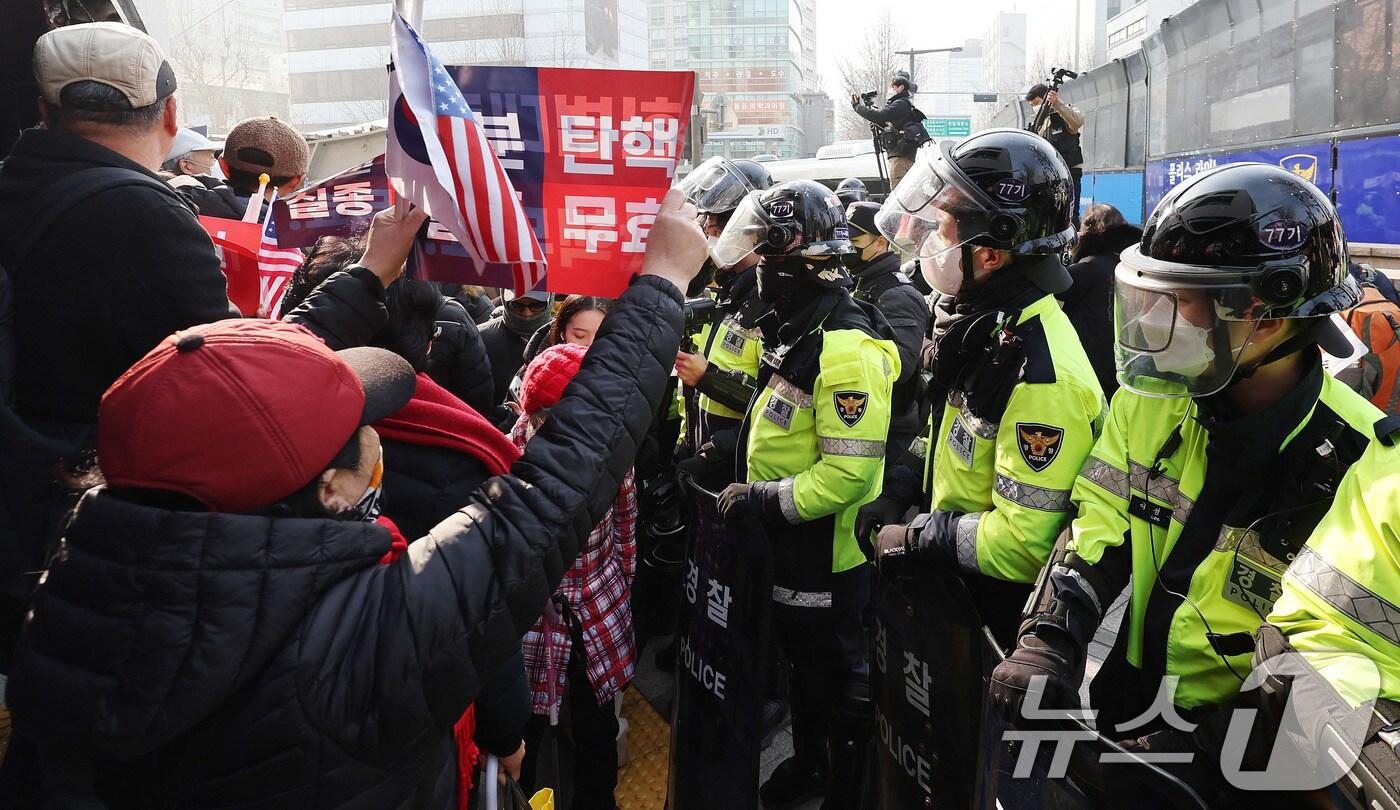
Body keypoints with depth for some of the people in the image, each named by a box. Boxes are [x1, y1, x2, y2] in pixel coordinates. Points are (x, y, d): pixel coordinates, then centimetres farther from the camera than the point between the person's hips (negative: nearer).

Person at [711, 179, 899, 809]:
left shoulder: (846, 348, -27)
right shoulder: (795, 327, 5)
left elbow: (847, 475, -30)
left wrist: (757, 500, -25)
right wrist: (735, 444, 6)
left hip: (829, 551, -10)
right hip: (787, 543, 10)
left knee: (839, 675, 10)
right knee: (801, 656, 26)